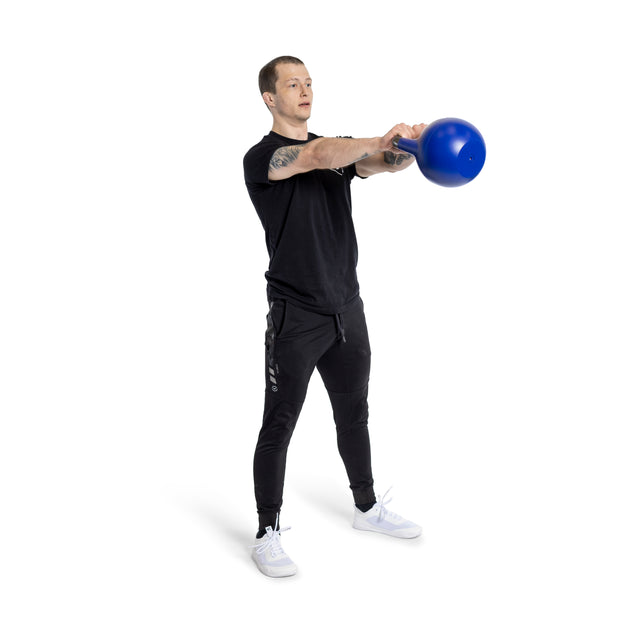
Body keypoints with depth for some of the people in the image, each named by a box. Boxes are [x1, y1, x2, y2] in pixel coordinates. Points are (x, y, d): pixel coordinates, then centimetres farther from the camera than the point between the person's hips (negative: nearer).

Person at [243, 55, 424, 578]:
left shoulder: (339, 149, 14)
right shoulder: (262, 157, -9)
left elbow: (383, 163, -6)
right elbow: (319, 155, -29)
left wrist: (419, 144, -29)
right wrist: (384, 136, -41)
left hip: (348, 309, 7)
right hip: (296, 316, -7)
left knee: (354, 415, 20)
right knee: (279, 426, 1)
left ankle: (368, 507, 37)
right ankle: (268, 535, 13)